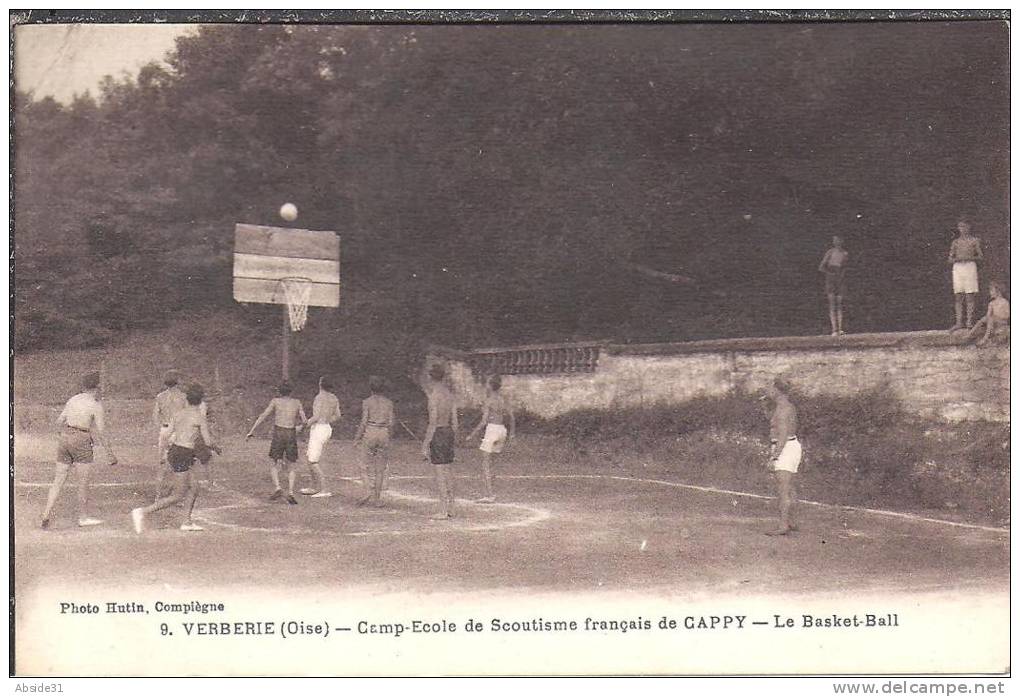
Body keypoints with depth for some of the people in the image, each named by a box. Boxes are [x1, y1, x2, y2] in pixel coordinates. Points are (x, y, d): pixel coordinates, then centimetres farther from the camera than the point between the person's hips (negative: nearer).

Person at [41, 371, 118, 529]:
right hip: (81, 441, -6)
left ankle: (46, 516, -1)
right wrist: (111, 453, -5)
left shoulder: (73, 400, 11)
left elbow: (59, 421, 15)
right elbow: (101, 433, -9)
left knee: (58, 481, 6)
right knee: (84, 481, 7)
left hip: (64, 438, 6)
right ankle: (83, 517, 15)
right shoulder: (96, 405, -6)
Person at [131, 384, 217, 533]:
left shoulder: (179, 413, 9)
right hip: (182, 458, -8)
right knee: (177, 497, -4)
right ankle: (142, 512, -15)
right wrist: (215, 447, 15)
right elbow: (208, 441, -7)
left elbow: (169, 435, 12)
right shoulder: (200, 416, -10)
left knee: (194, 487, 20)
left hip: (173, 452, 8)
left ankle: (187, 522, 22)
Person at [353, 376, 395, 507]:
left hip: (370, 433, -4)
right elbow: (390, 422, 3)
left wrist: (358, 437, 0)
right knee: (380, 468, 10)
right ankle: (378, 498, 11)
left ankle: (371, 494, -11)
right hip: (383, 434, 4)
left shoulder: (367, 401, -7)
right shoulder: (388, 402, 3)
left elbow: (364, 421, -10)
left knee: (366, 466, 5)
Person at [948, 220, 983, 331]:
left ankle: (970, 322, -8)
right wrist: (956, 259, -7)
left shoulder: (974, 240, 8)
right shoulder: (956, 242, 15)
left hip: (970, 266, -3)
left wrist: (970, 257, -12)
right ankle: (959, 322, -2)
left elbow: (980, 257, 5)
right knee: (958, 297, -1)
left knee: (970, 296, -7)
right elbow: (950, 259, 14)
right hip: (957, 267, 3)